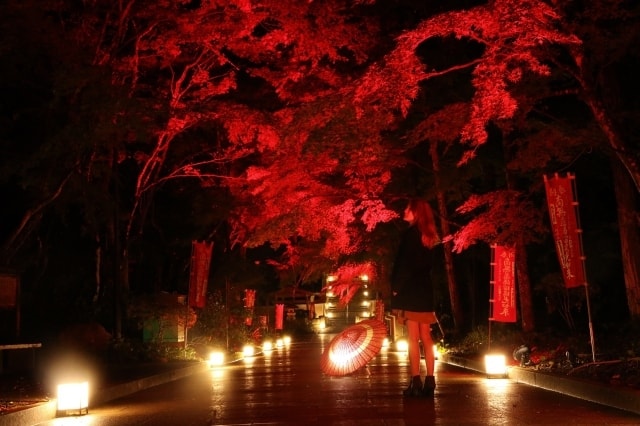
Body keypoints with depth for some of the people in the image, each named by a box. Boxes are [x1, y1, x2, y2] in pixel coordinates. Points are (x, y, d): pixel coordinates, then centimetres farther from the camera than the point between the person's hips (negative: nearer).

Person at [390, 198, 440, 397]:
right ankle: (429, 381, 9)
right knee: (425, 337, 8)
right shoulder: (427, 236, 14)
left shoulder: (410, 233, -10)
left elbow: (405, 263, -15)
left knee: (413, 338, -7)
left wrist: (396, 288, -10)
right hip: (425, 290, 8)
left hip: (410, 291, -8)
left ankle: (416, 381, -8)